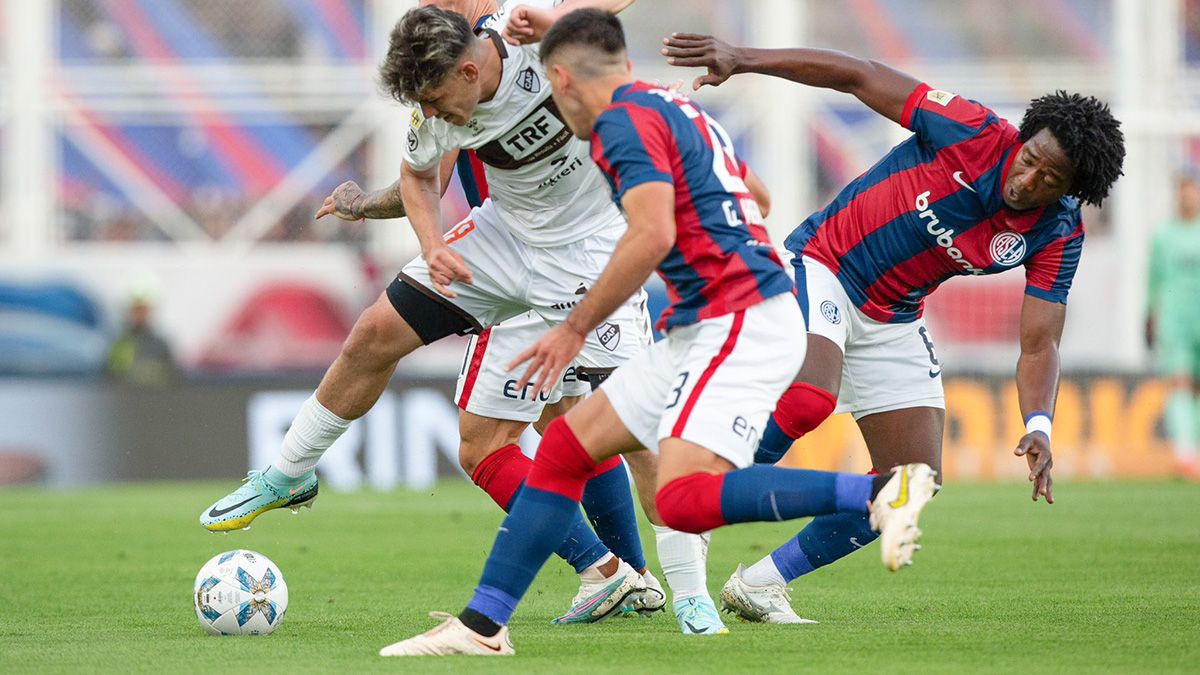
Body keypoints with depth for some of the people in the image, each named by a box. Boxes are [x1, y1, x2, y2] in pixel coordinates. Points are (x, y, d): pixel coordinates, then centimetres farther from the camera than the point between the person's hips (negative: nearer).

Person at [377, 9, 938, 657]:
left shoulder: (625, 120, -10)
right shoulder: (674, 107, 20)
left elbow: (652, 237, -23)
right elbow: (750, 196, 34)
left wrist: (575, 328, -14)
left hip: (736, 324, -10)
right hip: (703, 331, 10)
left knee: (683, 499, -25)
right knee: (564, 448, 12)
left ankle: (880, 491, -28)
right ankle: (481, 623, 14)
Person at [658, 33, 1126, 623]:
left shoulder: (1058, 237, -10)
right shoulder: (975, 133, -22)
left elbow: (1039, 344, -10)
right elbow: (859, 76, -18)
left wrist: (1039, 427, -30)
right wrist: (740, 60, -23)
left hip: (893, 322, 6)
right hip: (821, 264, -6)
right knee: (809, 398, -33)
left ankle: (760, 584, 10)